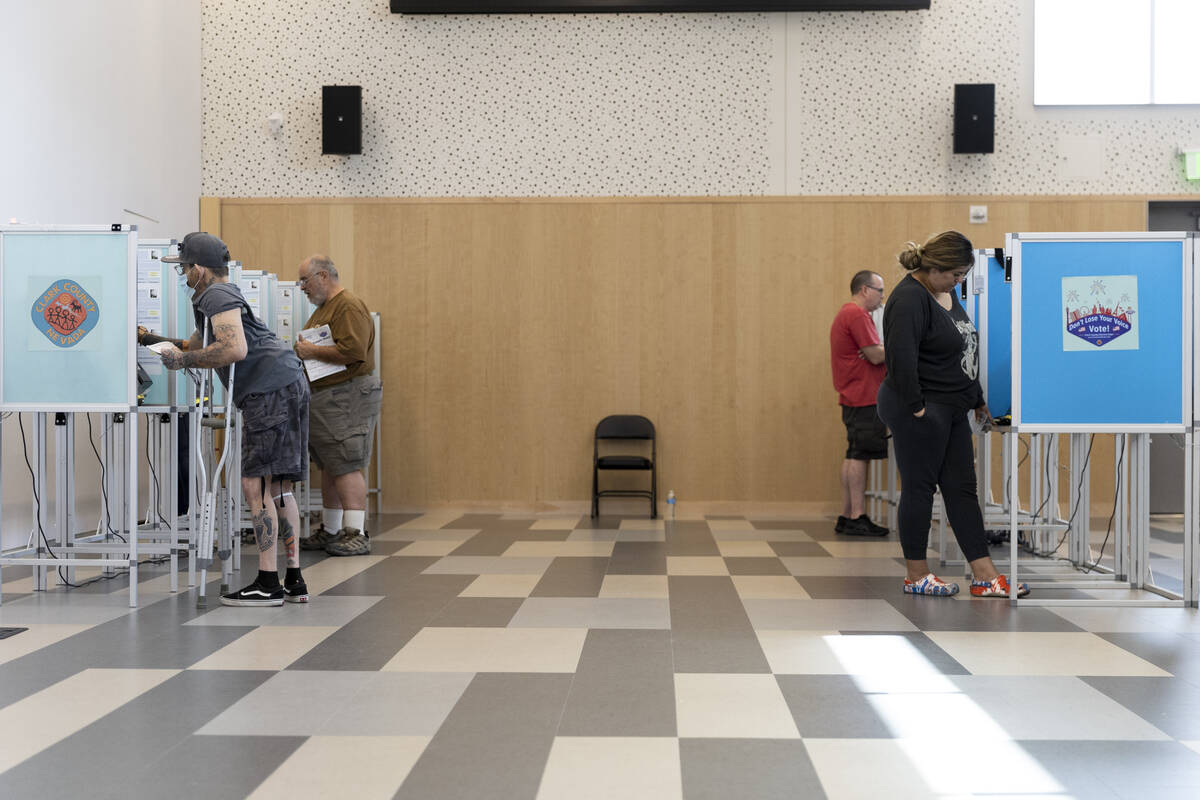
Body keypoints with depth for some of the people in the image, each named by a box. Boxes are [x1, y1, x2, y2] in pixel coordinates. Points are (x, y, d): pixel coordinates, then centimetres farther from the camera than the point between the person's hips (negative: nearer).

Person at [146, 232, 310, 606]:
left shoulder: (218, 295, -5)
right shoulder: (221, 296, 27)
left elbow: (235, 350, -20)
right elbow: (197, 349, 39)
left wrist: (184, 359, -9)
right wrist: (156, 341, 32)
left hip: (270, 391, -10)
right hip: (286, 391, 10)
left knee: (256, 485, -10)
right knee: (277, 487, 11)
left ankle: (268, 584, -9)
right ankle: (294, 581, 13)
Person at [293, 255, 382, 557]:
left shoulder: (349, 307, -12)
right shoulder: (323, 309, 21)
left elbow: (353, 351, -23)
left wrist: (313, 352, -16)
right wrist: (300, 351, 11)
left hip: (348, 395, -10)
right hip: (325, 396, 10)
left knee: (347, 465, -10)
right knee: (330, 466, 13)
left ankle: (356, 534, -8)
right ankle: (330, 531, 20)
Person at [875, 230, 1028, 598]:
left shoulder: (946, 292, 13)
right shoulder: (910, 299, -17)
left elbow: (965, 348, 21)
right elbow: (901, 358, -25)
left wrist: (978, 399, 22)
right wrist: (916, 407, -22)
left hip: (952, 410, 10)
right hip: (921, 412, -10)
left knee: (962, 489, 9)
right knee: (919, 488, 0)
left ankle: (985, 577, 12)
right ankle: (917, 577, 11)